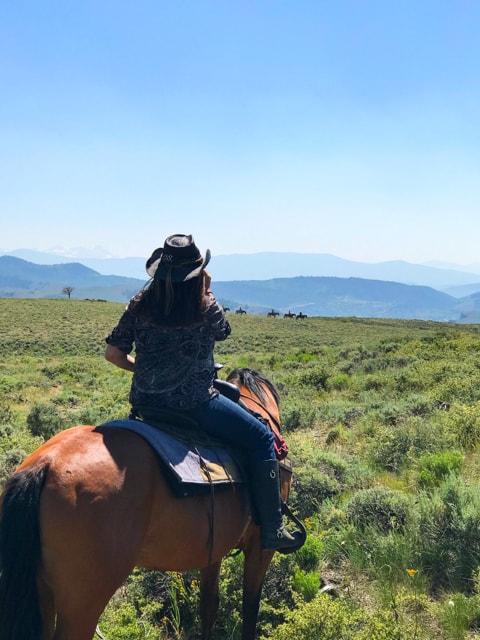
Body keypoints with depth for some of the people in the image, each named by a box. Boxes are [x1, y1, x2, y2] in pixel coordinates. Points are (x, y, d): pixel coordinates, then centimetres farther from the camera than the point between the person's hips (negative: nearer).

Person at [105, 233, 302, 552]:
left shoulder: (140, 305, -2)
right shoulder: (207, 309, -13)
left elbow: (113, 352, 1)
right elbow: (223, 331, 9)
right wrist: (207, 292, 10)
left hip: (146, 404, 6)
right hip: (194, 404, -6)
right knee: (262, 439, 6)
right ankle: (272, 529, 8)